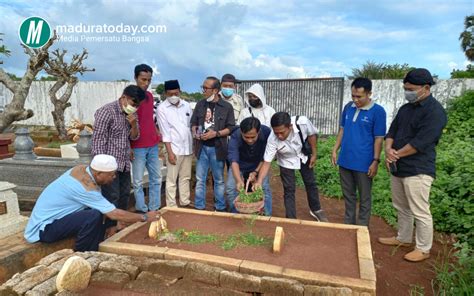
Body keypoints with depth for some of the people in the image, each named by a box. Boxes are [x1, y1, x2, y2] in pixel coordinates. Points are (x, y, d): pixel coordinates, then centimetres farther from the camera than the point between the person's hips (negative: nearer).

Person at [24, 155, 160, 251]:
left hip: (47, 217, 9)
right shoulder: (86, 186, -28)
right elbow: (114, 214, -26)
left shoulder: (83, 168, -4)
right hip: (43, 228, -9)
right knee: (94, 216, -29)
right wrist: (145, 217, -16)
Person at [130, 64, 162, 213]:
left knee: (156, 178, 12)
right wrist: (128, 147, -13)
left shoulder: (150, 96, 11)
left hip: (153, 145, 7)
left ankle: (155, 208, 23)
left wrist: (157, 134, 13)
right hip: (137, 147, -7)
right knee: (138, 181, 3)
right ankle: (142, 210, 15)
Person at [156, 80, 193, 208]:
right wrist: (170, 152, -14)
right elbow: (165, 132, -10)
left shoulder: (186, 105, 6)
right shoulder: (162, 108, -7)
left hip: (188, 148, 5)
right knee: (171, 180, 3)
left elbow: (192, 125, 10)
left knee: (185, 177, 15)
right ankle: (171, 206, 13)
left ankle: (185, 202, 27)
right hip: (174, 149, -4)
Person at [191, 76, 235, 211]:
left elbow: (231, 128, -5)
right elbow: (193, 123, 13)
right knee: (200, 180, 9)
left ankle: (220, 208, 23)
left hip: (217, 148, -3)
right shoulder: (200, 104, 5)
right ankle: (199, 207, 21)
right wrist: (195, 133, -7)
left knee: (219, 180, 10)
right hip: (202, 147, 3)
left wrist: (216, 133, -18)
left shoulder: (227, 107, -5)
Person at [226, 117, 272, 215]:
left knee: (265, 187, -13)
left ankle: (267, 217, 5)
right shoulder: (235, 136, -34)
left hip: (258, 165, 0)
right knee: (230, 187, -12)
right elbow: (234, 161, -42)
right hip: (239, 165, 0)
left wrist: (256, 172, -32)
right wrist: (239, 180, -57)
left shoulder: (266, 132, -32)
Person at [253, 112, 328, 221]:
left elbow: (312, 134, -15)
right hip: (286, 161, -2)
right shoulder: (272, 139, -38)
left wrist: (314, 154, -8)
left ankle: (316, 210, 41)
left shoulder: (303, 122, -38)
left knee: (310, 183, 18)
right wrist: (259, 181, -45)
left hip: (303, 156, 2)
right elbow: (266, 162, -32)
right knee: (289, 190, -2)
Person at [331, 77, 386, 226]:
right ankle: (348, 223, 32)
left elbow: (379, 139, -9)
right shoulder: (348, 107, 4)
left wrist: (375, 161, -12)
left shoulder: (378, 111, -11)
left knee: (364, 198, 11)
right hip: (345, 160, 5)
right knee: (348, 195, 17)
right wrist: (335, 150, 7)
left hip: (363, 163, -5)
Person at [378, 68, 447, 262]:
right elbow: (392, 131, 11)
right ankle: (403, 238, 36)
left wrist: (396, 155, -10)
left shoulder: (435, 111, -13)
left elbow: (420, 142, -19)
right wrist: (388, 151, -8)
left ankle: (423, 249, 17)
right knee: (401, 207, 20)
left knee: (420, 212, 1)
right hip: (398, 168, 8)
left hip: (418, 170, -8)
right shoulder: (405, 108, 13)